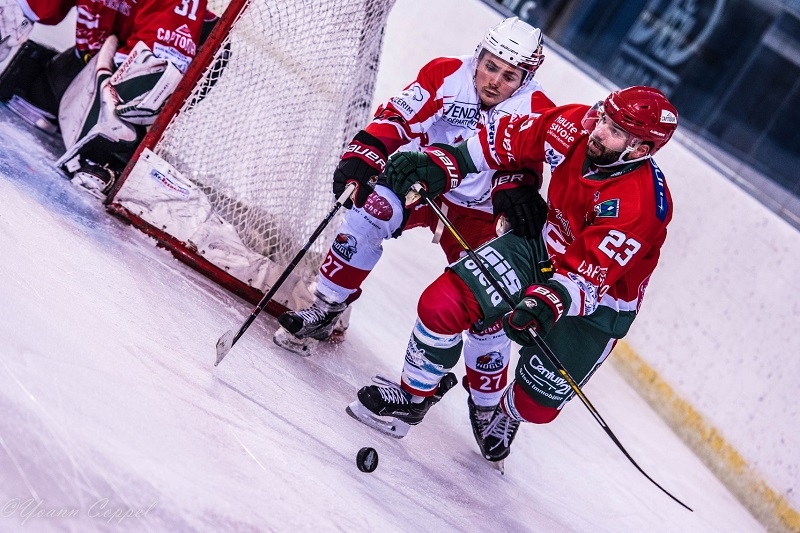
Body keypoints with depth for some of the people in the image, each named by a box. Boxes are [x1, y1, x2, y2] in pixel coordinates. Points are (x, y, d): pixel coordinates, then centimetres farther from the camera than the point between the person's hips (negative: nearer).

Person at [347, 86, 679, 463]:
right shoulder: (576, 125, -19)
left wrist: (548, 304, -54)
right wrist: (440, 165, -12)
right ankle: (412, 397, 10)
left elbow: (588, 275, -35)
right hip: (543, 246, 5)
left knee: (536, 403, 2)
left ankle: (507, 415, 41)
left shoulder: (641, 206, -34)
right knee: (443, 303, -14)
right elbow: (510, 139, -5)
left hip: (599, 301, -4)